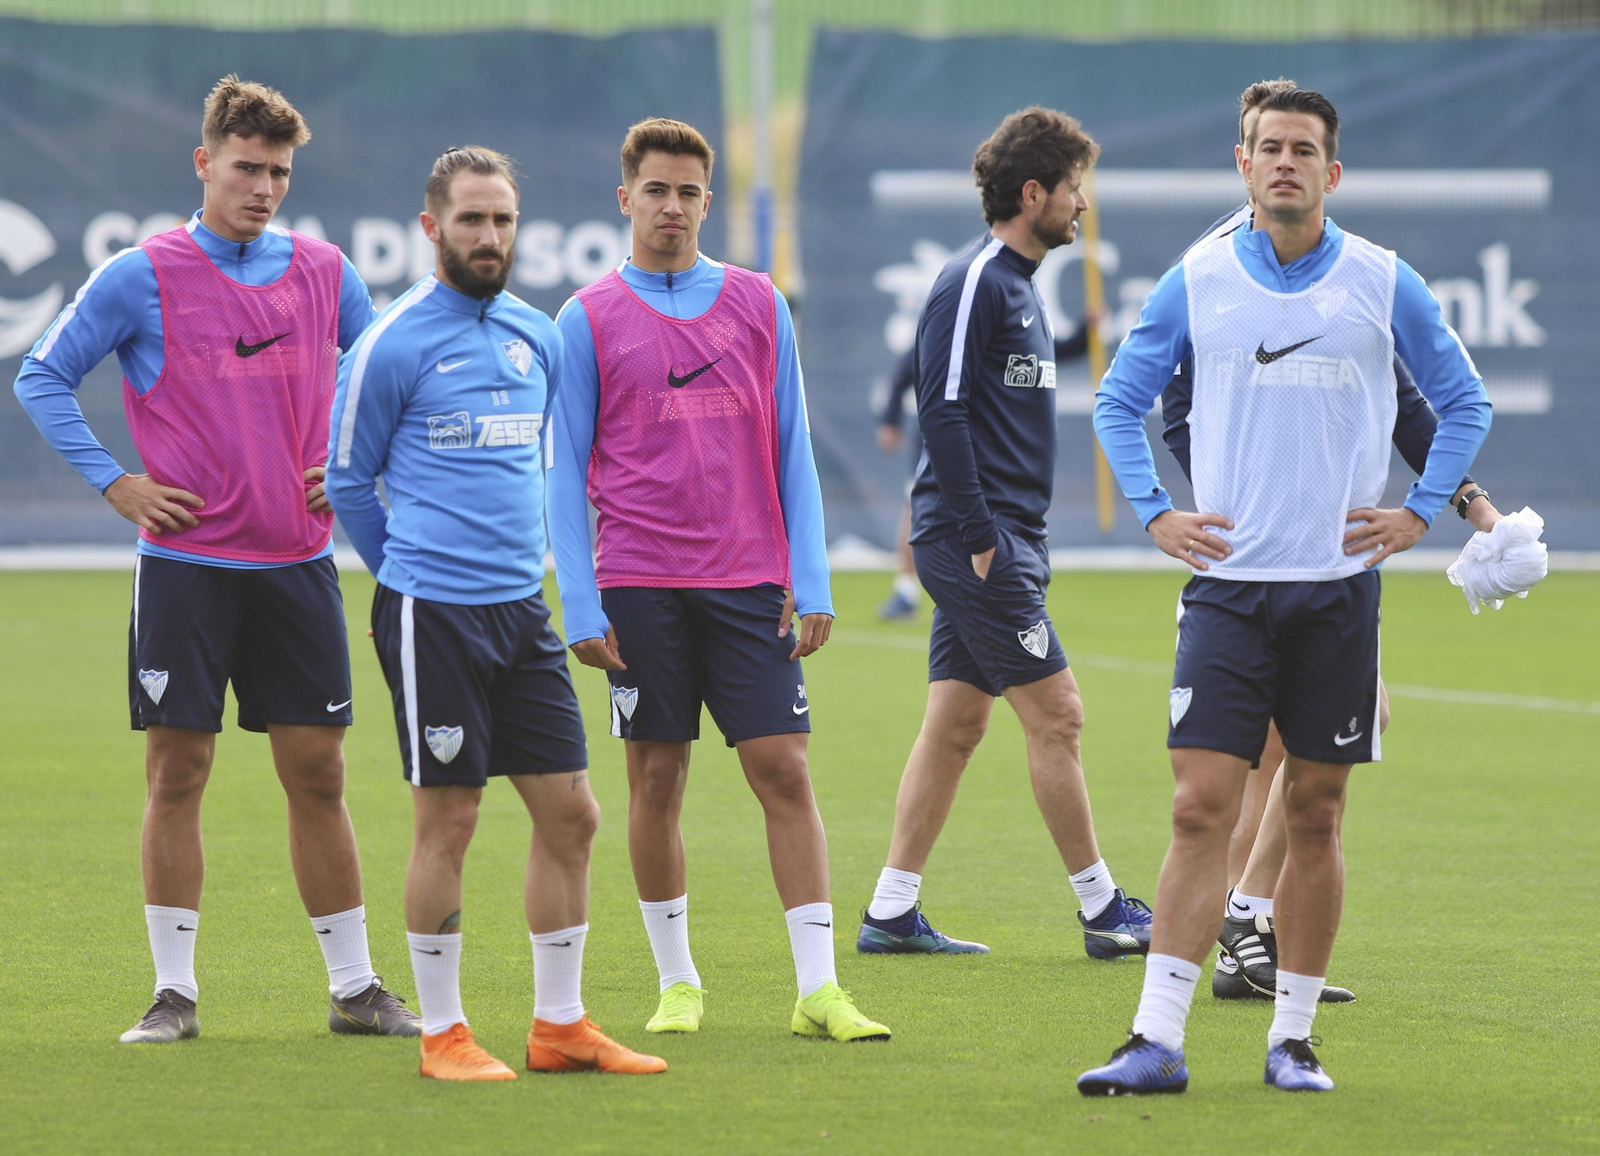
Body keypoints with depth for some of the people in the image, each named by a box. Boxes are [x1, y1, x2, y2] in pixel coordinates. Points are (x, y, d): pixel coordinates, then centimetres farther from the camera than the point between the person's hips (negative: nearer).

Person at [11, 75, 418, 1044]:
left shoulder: (325, 273, 7)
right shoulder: (141, 277, -3)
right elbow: (44, 378, 1)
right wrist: (113, 482, -5)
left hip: (298, 564, 3)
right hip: (186, 562, -3)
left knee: (318, 773, 5)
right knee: (178, 772, -2)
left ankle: (354, 988, 11)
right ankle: (175, 992, 5)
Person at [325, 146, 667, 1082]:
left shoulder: (539, 336, 11)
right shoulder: (395, 345, -7)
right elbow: (349, 480, 1)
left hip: (522, 608, 6)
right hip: (432, 611, -6)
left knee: (571, 813, 4)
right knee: (450, 822, -3)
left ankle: (561, 1025, 13)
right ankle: (444, 1033, 7)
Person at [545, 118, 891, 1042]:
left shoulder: (758, 304, 8)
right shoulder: (589, 321, 3)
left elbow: (791, 450, 10)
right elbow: (565, 471, 3)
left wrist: (811, 580, 2)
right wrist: (581, 607, -5)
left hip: (749, 582, 1)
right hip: (639, 584, -1)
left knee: (784, 768, -5)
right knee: (656, 779, 3)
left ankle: (819, 988, -4)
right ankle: (678, 981, 14)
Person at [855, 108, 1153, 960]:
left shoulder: (1017, 283, 17)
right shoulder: (974, 282, -13)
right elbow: (942, 410, -19)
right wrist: (978, 537, -20)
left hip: (1000, 538, 10)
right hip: (975, 539, -10)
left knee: (955, 723, 9)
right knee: (1054, 714, -6)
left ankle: (892, 912, 12)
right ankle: (1102, 911, 0)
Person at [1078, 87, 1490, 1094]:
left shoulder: (1385, 285, 2)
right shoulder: (1196, 282, 3)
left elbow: (1464, 402, 13)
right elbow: (1119, 399, 14)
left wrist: (1419, 513, 4)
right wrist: (1155, 512, 4)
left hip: (1339, 585, 0)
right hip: (1229, 583, 0)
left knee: (1316, 814, 4)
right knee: (1203, 807, -7)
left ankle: (1293, 1038, 12)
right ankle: (1157, 1042, -9)